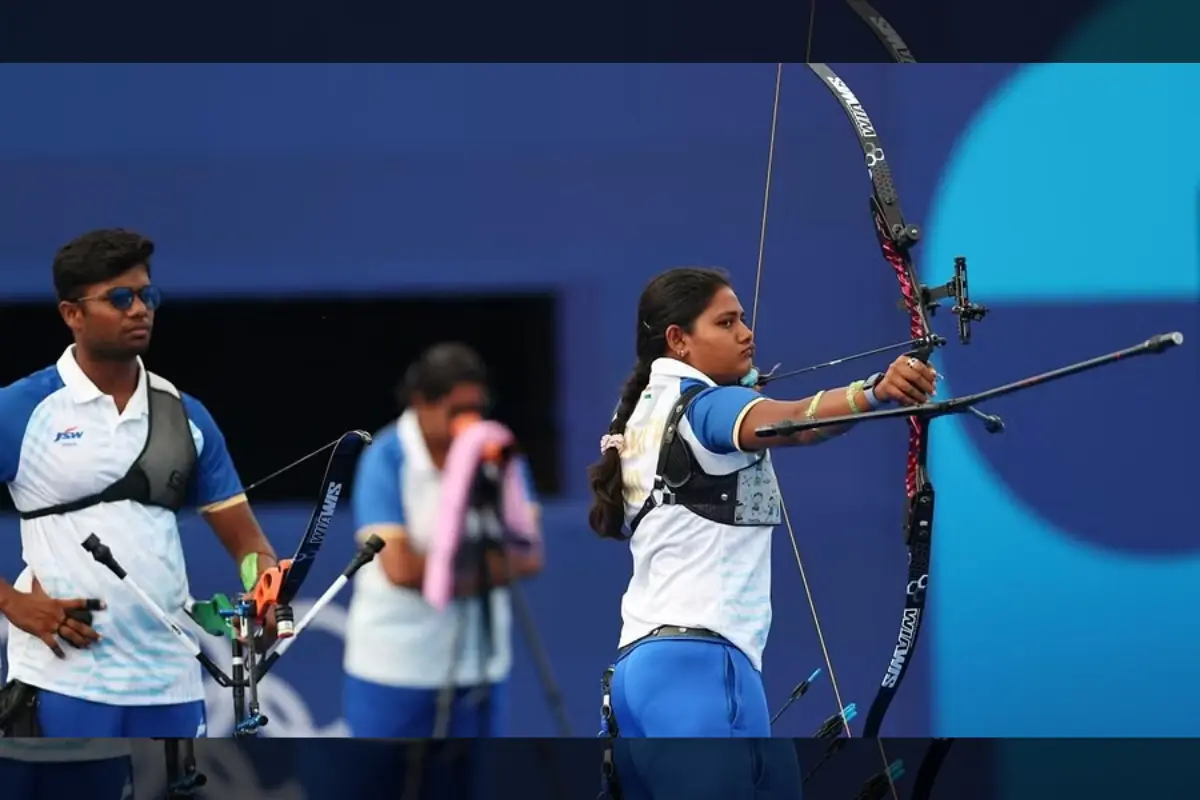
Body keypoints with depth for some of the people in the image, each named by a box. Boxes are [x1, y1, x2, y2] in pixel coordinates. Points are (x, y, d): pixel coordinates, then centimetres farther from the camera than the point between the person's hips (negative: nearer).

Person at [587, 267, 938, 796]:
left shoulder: (644, 414, 19)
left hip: (636, 660, 10)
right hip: (701, 662, -10)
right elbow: (791, 420, -28)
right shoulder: (706, 408, -6)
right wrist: (877, 392, -45)